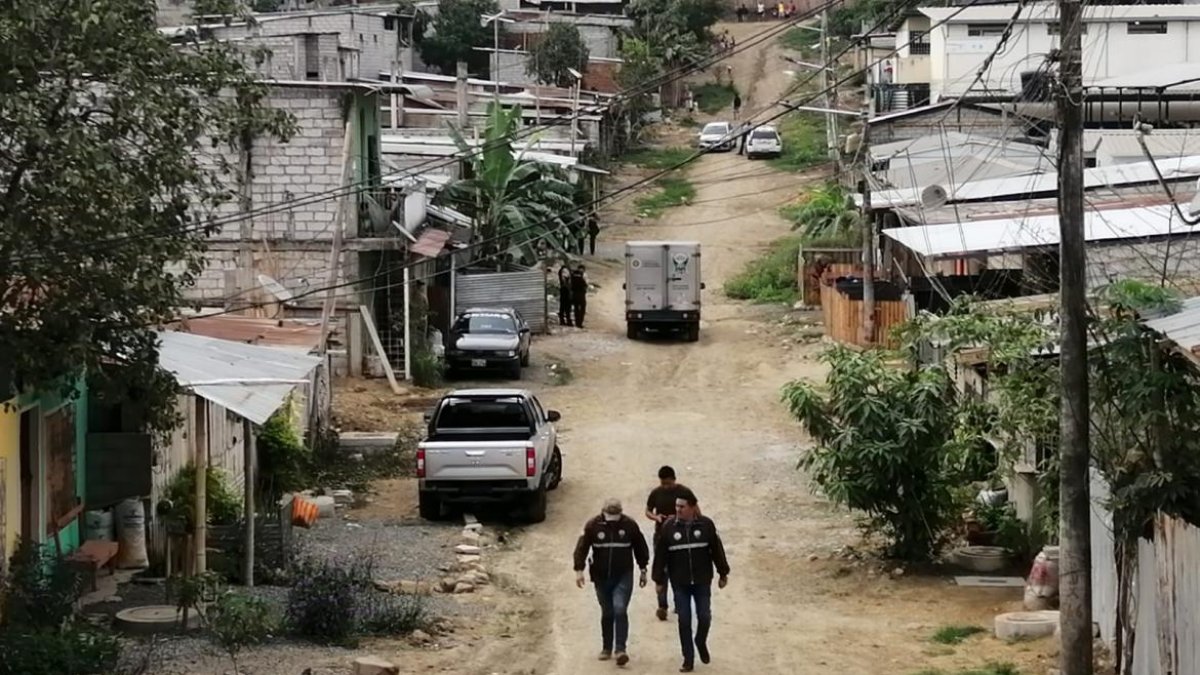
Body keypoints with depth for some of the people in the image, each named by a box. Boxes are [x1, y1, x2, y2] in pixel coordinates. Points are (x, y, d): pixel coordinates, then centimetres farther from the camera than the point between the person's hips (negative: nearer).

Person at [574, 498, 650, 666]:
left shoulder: (629, 525, -5)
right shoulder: (593, 526, -7)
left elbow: (640, 548, 7)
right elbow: (581, 548, -5)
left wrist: (643, 570, 12)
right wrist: (579, 570, -14)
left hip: (623, 577, -1)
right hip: (601, 577, 2)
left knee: (620, 610, -15)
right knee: (607, 613, 11)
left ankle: (620, 649, -15)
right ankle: (606, 648, 25)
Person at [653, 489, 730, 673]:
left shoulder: (705, 525, -4)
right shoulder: (669, 527, -5)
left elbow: (717, 550, 3)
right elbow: (660, 555, -1)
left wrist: (723, 574, 6)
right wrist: (659, 580, 0)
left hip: (702, 581, 0)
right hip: (680, 582, 0)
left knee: (704, 617, 0)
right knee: (684, 621, 2)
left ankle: (701, 643, 31)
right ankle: (688, 659, 12)